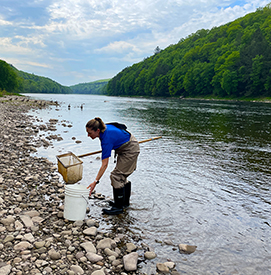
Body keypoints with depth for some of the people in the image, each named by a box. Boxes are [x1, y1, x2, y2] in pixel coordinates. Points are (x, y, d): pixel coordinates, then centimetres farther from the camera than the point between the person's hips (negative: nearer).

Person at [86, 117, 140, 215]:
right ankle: (125, 202, 31)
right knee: (122, 176, 17)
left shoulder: (107, 138, -33)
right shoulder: (104, 129, -10)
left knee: (116, 176, -10)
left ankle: (119, 207, -2)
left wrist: (95, 182, -34)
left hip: (130, 150, -10)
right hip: (125, 148, 10)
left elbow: (104, 165, -33)